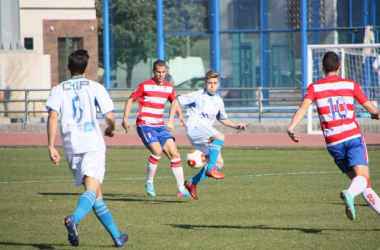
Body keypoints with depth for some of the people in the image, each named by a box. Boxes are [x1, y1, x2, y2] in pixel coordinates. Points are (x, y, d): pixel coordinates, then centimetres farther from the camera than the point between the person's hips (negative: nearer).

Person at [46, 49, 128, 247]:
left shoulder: (58, 90, 10)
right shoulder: (95, 88, 5)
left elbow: (53, 116, -4)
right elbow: (109, 116, -2)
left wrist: (51, 147, -5)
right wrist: (111, 130, 21)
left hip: (71, 148, 4)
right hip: (93, 144, -3)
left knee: (96, 194, 13)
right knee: (92, 189, -15)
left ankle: (117, 236, 18)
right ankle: (74, 218, -45)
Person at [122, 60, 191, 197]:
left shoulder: (169, 88, 9)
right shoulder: (145, 86, -6)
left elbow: (174, 102, 25)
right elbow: (130, 99, 2)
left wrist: (180, 115, 7)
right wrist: (125, 118, -7)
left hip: (160, 126, 6)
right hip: (145, 125, -6)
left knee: (174, 154, -3)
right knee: (157, 150, -26)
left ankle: (181, 189, 2)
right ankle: (149, 183, -7)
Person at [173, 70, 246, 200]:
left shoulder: (218, 101, 16)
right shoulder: (197, 96, -2)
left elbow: (223, 119, 30)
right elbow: (177, 101, 2)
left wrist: (235, 126, 13)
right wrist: (171, 120, -5)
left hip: (204, 138, 8)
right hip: (194, 127, -8)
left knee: (219, 162, 0)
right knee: (220, 136, -31)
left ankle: (192, 183, 9)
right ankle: (210, 168, -33)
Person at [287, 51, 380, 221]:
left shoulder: (314, 88, 7)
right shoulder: (350, 85, 7)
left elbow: (303, 107, -11)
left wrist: (291, 128, -21)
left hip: (333, 143, 2)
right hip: (353, 136, -2)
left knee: (358, 181, 12)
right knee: (362, 176, -16)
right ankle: (349, 194, -47)